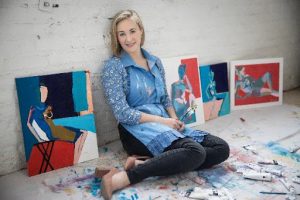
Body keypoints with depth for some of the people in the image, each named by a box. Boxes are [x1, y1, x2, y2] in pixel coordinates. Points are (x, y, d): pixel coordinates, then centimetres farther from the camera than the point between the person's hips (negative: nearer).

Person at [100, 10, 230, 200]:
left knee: (221, 148, -10)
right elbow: (122, 113, -11)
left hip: (165, 124, 7)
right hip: (136, 129, -7)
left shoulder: (156, 62, 14)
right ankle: (121, 178, -29)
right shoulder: (113, 67, -4)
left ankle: (145, 162, -21)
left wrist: (174, 119, -1)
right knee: (195, 152, -30)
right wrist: (162, 120, -14)